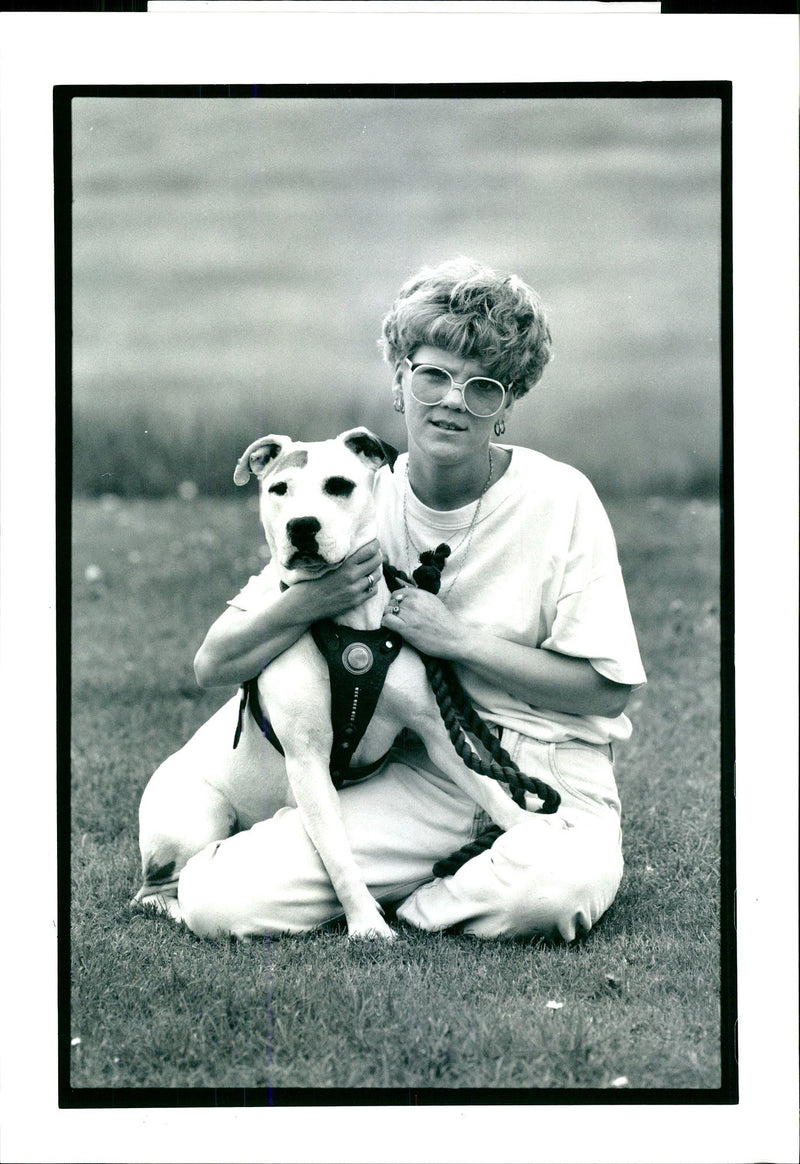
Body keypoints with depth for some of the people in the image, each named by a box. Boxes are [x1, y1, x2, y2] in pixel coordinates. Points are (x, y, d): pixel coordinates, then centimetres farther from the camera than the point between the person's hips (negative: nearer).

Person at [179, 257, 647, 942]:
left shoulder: (558, 500, -7)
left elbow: (607, 689, -8)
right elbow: (214, 666, -1)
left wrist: (457, 638, -14)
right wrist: (310, 601, -21)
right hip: (416, 772, 2)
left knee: (556, 887, -39)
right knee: (216, 898, -19)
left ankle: (416, 905, -4)